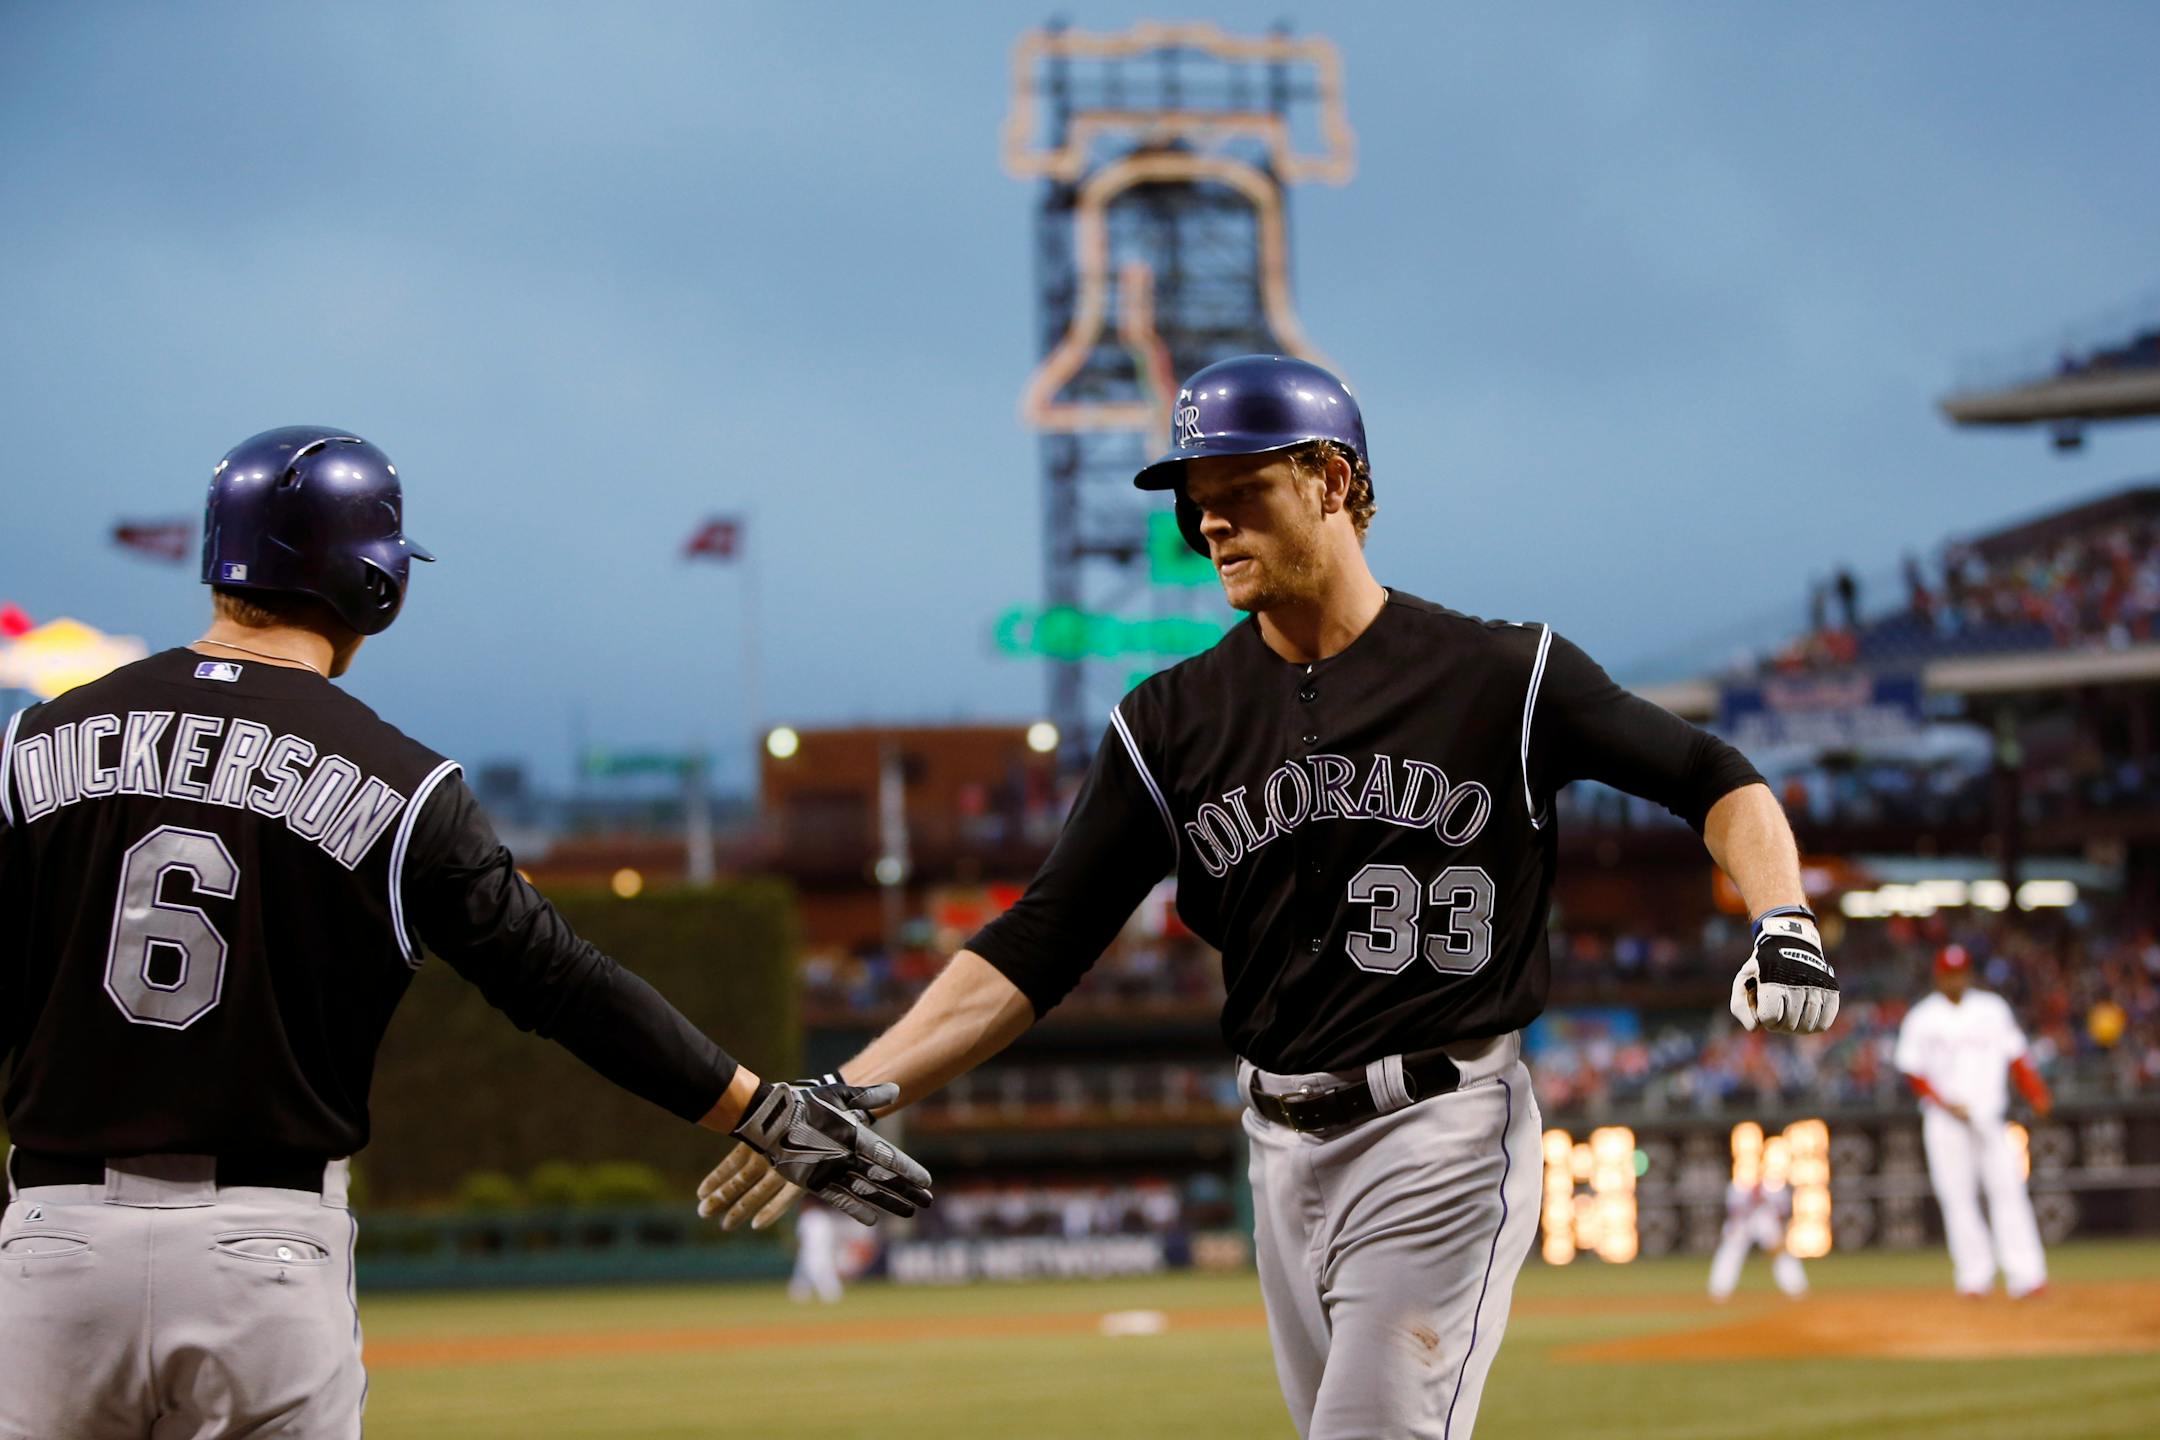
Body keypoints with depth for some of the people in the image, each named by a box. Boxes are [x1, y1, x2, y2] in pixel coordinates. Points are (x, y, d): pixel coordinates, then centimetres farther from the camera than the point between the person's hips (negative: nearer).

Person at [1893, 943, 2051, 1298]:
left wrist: (2036, 1095, -3)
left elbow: (2016, 1057, 11)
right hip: (1945, 1121, -1)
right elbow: (1913, 1072, 1)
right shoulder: (1922, 1019, 3)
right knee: (1957, 1197, -5)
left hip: (1990, 1118, 2)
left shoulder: (1993, 1009, 11)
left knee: (2008, 1189, -9)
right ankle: (1974, 1276, -1)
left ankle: (2024, 1275, -15)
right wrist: (1946, 1105, -12)